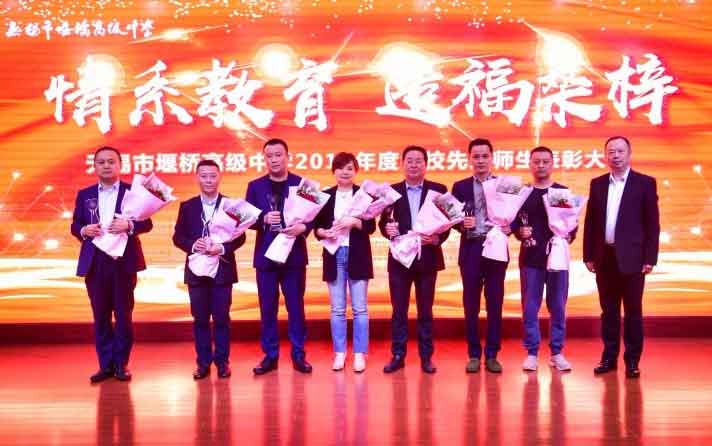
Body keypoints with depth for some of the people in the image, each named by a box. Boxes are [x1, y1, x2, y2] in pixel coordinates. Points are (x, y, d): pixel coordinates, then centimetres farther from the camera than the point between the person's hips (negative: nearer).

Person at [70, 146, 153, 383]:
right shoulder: (84, 194, 11)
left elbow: (147, 223, -2)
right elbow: (75, 225, 10)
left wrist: (129, 225, -20)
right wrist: (84, 230, -11)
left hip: (123, 262, -2)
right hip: (94, 263, 3)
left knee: (123, 315, 3)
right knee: (100, 316, 6)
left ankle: (121, 364, 12)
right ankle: (106, 364, 13)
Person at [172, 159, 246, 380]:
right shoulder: (187, 206, 6)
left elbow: (240, 237, -2)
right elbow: (178, 236, 4)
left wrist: (222, 248, -18)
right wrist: (193, 245, -15)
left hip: (222, 269, -1)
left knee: (221, 318, 3)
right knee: (200, 318, 6)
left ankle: (222, 361, 12)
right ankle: (203, 362, 14)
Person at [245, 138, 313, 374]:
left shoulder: (301, 183, 2)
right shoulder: (255, 186, 6)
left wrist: (303, 227, -21)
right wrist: (264, 219, -19)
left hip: (294, 255, -1)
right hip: (265, 255, 1)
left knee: (296, 307, 4)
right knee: (267, 309, 5)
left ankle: (298, 355, 13)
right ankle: (270, 355, 15)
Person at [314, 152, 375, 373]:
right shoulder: (325, 195, 6)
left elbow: (371, 227, -2)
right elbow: (316, 226, 7)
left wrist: (354, 222, -19)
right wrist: (325, 232, -14)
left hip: (358, 256, -1)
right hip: (334, 256, 2)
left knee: (360, 308, 1)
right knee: (337, 309, 6)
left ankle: (360, 353, 8)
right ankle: (339, 353, 14)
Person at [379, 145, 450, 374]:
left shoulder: (438, 190, 4)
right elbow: (383, 222, 4)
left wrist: (438, 238, -17)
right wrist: (387, 229, -18)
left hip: (427, 257, 0)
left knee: (425, 310, 7)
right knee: (399, 309, 4)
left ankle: (426, 357, 15)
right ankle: (398, 355, 12)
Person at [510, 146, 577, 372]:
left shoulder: (564, 192, 6)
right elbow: (513, 223, 6)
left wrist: (569, 237, -15)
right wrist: (520, 232, -14)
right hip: (530, 258, 0)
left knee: (557, 307, 4)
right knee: (530, 307, 2)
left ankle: (557, 353, 14)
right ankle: (531, 353, 10)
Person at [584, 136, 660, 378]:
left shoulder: (645, 183, 0)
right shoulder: (597, 184, 10)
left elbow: (652, 224, -2)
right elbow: (590, 222, 9)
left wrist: (650, 258, -8)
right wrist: (588, 255, 4)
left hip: (631, 258, -3)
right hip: (605, 257, 3)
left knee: (633, 310, 4)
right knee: (608, 310, 9)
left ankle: (632, 360, 12)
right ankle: (609, 357, 18)